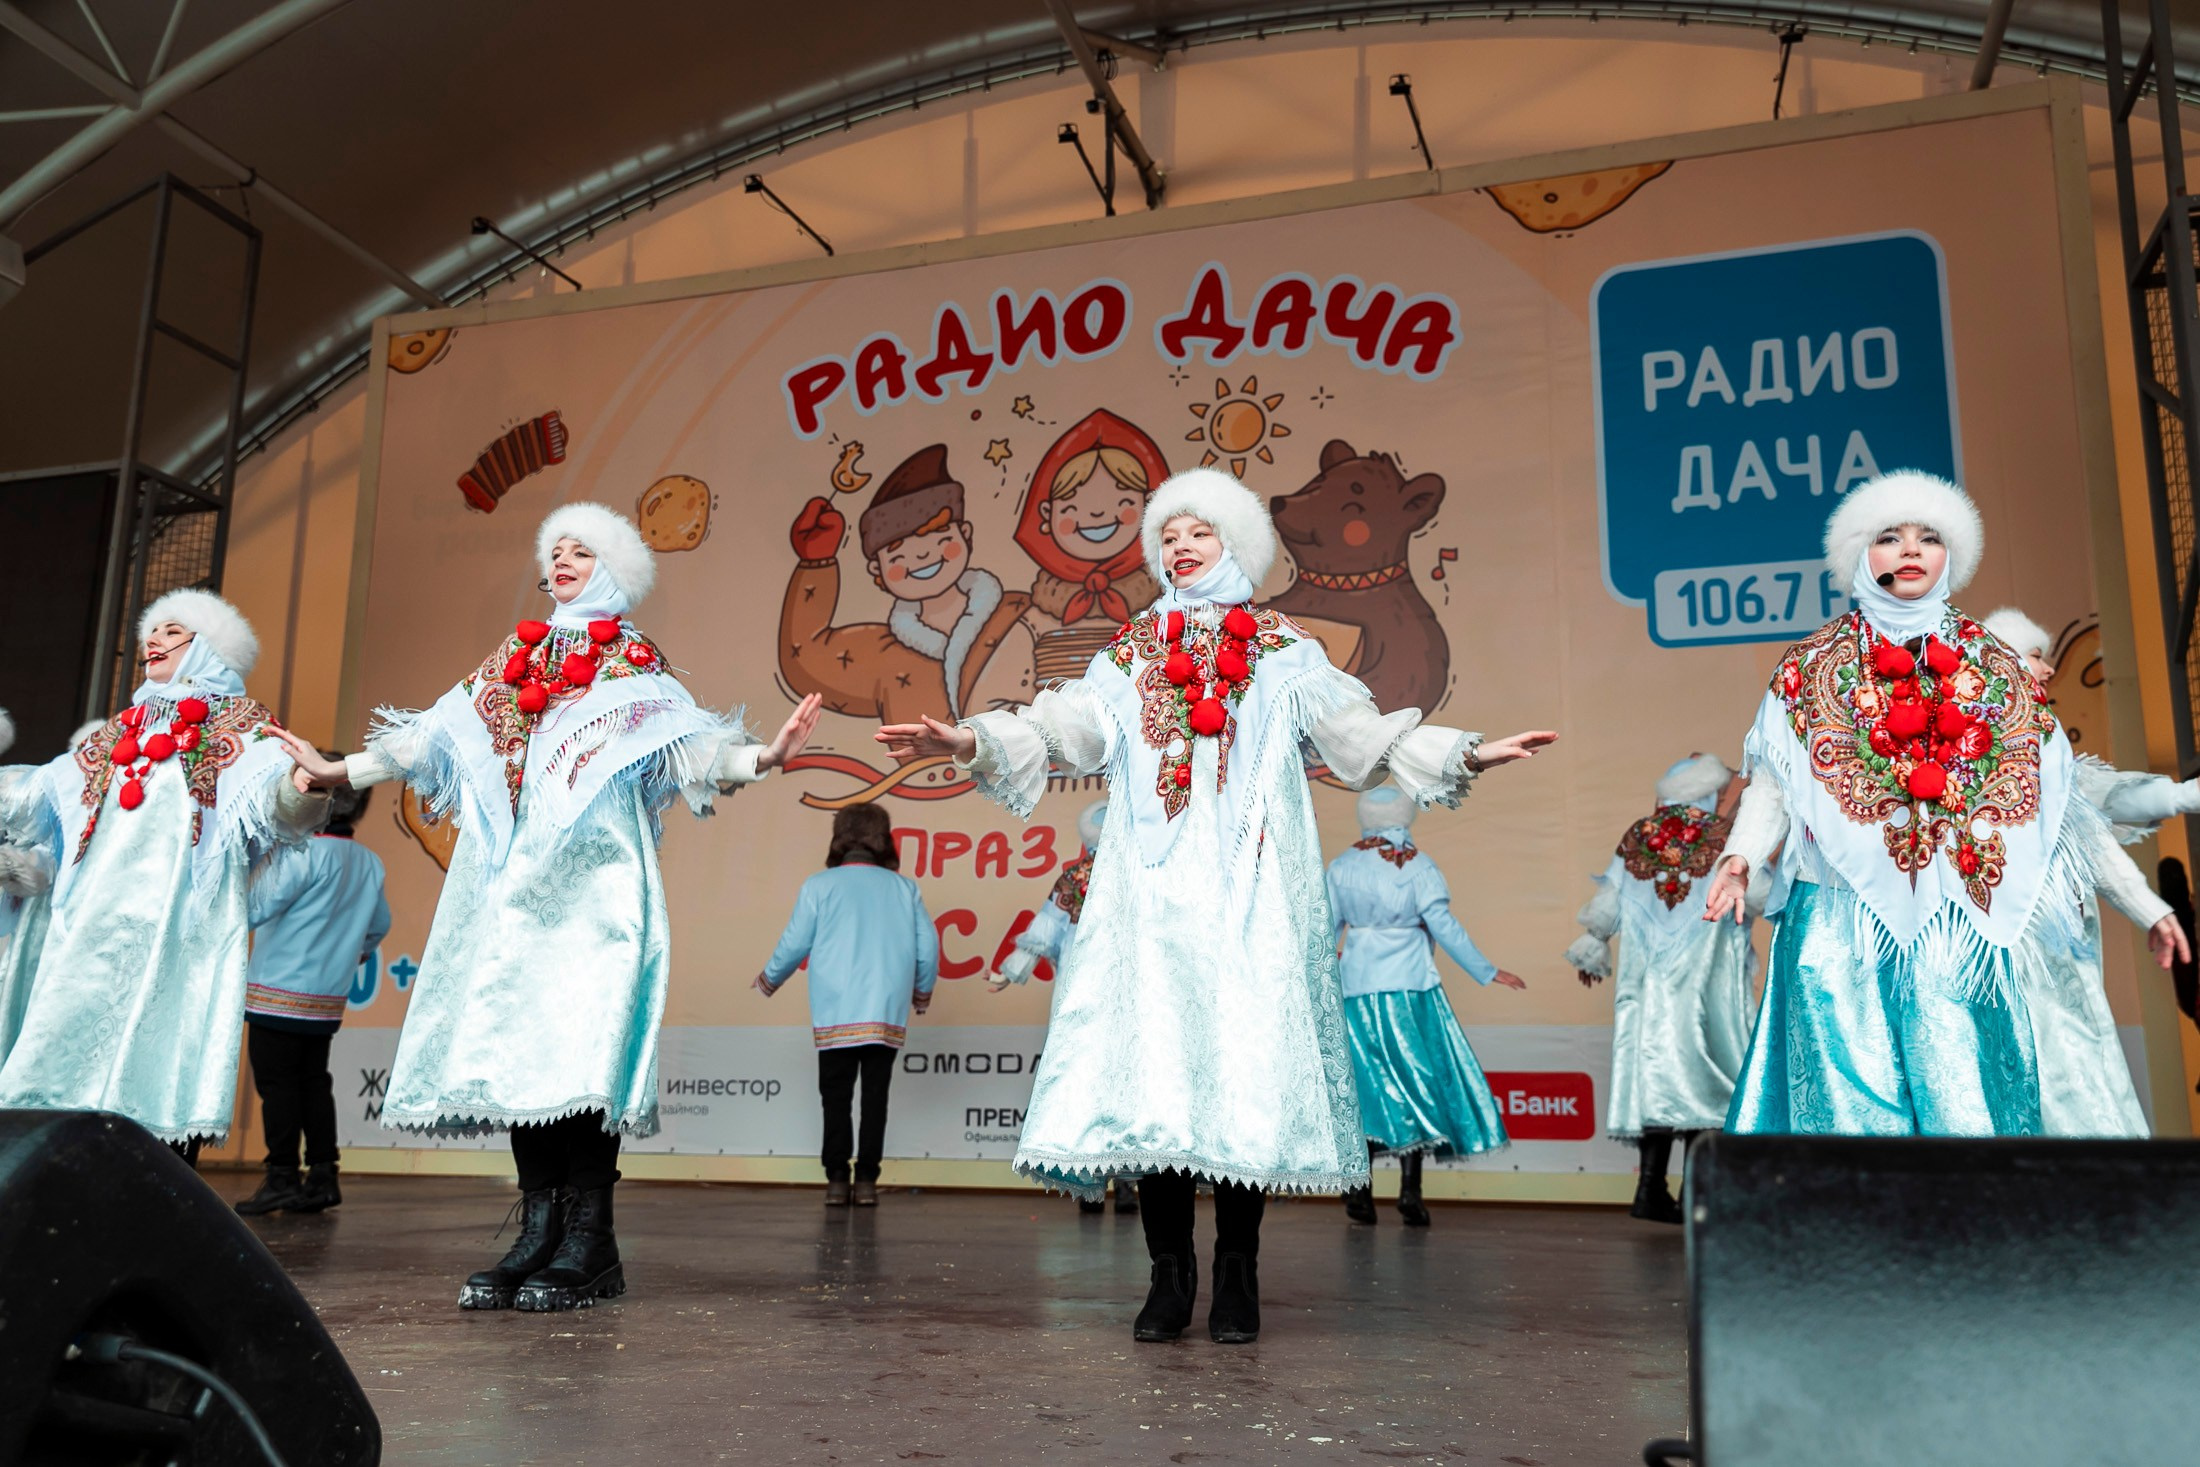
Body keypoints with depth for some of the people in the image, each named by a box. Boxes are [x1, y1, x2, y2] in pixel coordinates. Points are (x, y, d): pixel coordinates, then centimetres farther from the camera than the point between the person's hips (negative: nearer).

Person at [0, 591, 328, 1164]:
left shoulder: (240, 726, 8)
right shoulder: (122, 731, 25)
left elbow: (271, 799, -11)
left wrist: (302, 786, -33)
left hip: (178, 923, -5)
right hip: (93, 920, 6)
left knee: (168, 1051, -11)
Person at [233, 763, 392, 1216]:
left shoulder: (303, 854, -16)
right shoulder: (369, 862, 6)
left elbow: (255, 909, -20)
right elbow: (380, 924, 18)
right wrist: (356, 953, 36)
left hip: (280, 993, -7)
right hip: (328, 996, 7)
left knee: (276, 1082, -1)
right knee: (313, 1081, 13)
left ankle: (283, 1179, 0)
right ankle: (322, 1176, 13)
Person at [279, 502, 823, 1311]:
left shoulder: (631, 660, 10)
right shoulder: (515, 657, 23)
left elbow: (682, 741, -2)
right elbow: (438, 736, 22)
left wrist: (763, 757, -19)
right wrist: (338, 771, 21)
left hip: (590, 871, -5)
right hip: (512, 871, 5)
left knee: (579, 1039, -14)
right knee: (510, 1035, -3)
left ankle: (587, 1244, -12)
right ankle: (538, 1231, 1)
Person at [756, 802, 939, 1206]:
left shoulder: (820, 885, 1)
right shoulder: (904, 888, 5)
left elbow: (795, 943, 3)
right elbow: (928, 948, 5)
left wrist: (770, 979, 22)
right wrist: (922, 993, 23)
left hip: (835, 1016, -1)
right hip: (887, 1016, 1)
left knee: (836, 1097, 7)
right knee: (875, 1096, 6)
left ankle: (837, 1180, 5)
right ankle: (866, 1180, 4)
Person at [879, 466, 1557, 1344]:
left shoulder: (1281, 652, 14)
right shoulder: (1130, 654, 18)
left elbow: (1355, 730, 6)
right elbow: (1070, 725, 4)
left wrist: (1464, 753, -7)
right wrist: (972, 741, -12)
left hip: (1249, 889, -1)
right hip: (1154, 887, 2)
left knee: (1246, 1064, -6)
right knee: (1149, 1061, -4)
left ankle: (1237, 1276, 4)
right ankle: (1169, 1274, 5)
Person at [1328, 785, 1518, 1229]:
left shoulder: (1340, 868, 3)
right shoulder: (1418, 866, -4)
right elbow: (1444, 927, -6)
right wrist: (1487, 972, 1)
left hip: (1357, 987, 2)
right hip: (1410, 988, -2)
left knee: (1365, 1083, 6)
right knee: (1415, 1080, 4)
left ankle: (1360, 1191, 3)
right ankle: (1410, 1189, -3)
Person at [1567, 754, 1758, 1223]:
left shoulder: (1636, 837, 8)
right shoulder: (1726, 836, -2)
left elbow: (1605, 907, 9)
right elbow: (1760, 897, -10)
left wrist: (1591, 948, 22)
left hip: (1647, 979, 3)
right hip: (1706, 982, -3)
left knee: (1654, 1063, 4)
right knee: (1702, 1070, 1)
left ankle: (1652, 1185, 0)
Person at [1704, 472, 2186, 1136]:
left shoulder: (1994, 669, 13)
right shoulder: (1814, 666, 8)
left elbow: (2059, 795, 13)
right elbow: (1773, 784, -1)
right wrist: (1740, 857, -18)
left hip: (1960, 932, 2)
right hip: (1842, 931, -2)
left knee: (1964, 1101, -3)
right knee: (1851, 1100, -4)